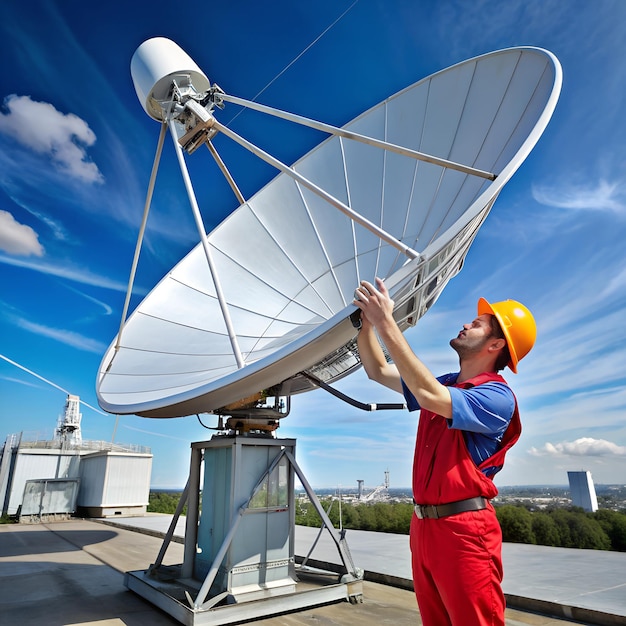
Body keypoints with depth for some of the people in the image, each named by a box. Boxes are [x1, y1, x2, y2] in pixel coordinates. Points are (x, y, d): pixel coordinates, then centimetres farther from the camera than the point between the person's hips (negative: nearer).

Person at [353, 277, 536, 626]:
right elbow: (378, 371, 12)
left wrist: (387, 324, -30)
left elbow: (429, 397, -32)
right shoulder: (443, 385, 10)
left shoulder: (497, 397, -15)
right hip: (423, 524, 8)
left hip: (464, 529, -8)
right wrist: (367, 320, -2)